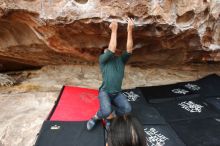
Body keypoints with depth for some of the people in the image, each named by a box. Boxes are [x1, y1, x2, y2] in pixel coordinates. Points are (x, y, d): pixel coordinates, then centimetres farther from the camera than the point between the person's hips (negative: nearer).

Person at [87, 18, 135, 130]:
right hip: (105, 92, -4)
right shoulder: (103, 59, 0)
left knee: (127, 109, -21)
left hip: (117, 94, 4)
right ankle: (96, 117, 6)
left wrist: (130, 30, -19)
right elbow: (112, 49, -19)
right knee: (106, 111, -29)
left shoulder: (121, 60, 10)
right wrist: (114, 30, -17)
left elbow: (129, 49, -8)